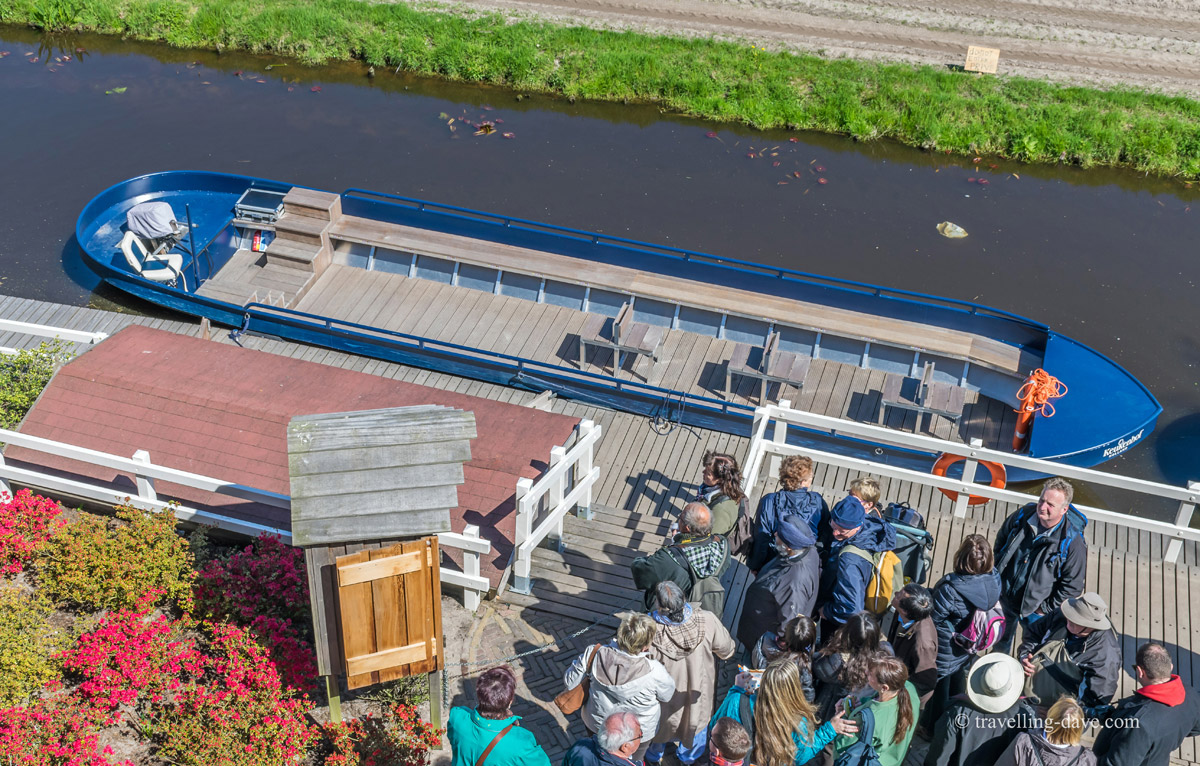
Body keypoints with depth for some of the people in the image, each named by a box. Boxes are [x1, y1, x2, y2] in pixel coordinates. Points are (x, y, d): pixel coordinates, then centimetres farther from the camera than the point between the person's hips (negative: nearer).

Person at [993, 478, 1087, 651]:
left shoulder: (1073, 543, -28)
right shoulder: (1023, 516, -17)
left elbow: (1072, 586, -18)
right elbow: (1001, 540, 4)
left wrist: (1046, 608, -13)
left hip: (1035, 610, -4)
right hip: (1004, 598, 4)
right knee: (1002, 640, 30)